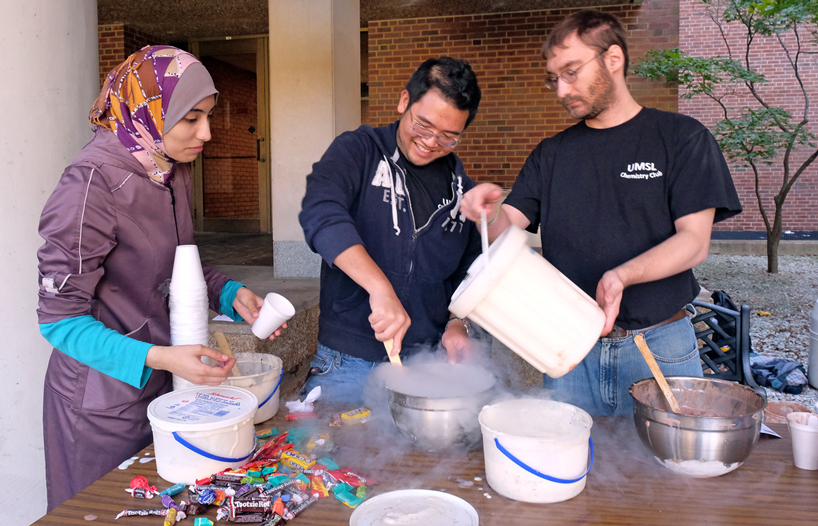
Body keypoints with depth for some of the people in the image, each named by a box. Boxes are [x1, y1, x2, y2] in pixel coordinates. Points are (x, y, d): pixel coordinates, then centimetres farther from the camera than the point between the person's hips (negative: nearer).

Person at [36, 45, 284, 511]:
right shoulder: (90, 187, -24)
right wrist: (158, 358, -33)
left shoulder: (174, 172, 0)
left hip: (163, 384, 7)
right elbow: (60, 318, -21)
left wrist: (231, 294, -5)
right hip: (105, 398, -7)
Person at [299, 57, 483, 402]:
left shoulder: (460, 186, 9)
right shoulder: (357, 151, -4)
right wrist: (380, 287, -35)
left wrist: (458, 322, 1)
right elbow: (321, 212, -25)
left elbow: (468, 267, 20)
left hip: (428, 363, 4)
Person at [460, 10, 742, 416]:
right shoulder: (551, 154, 11)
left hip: (659, 346, -2)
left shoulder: (682, 138, 1)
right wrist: (488, 212, -19)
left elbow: (694, 241, -7)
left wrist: (622, 275, -25)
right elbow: (507, 231, 4)